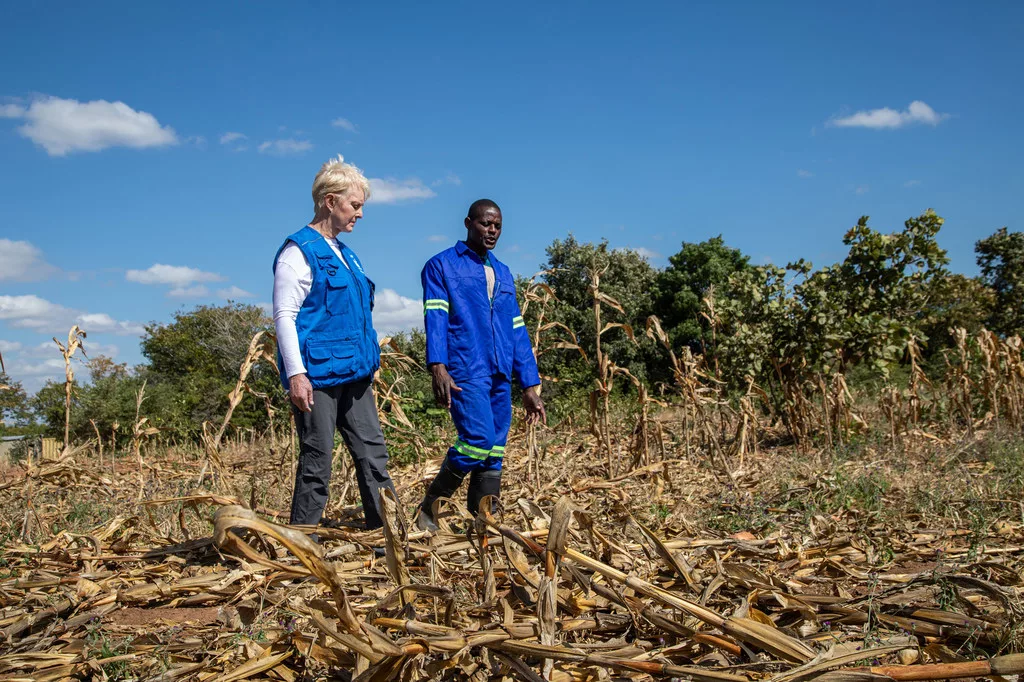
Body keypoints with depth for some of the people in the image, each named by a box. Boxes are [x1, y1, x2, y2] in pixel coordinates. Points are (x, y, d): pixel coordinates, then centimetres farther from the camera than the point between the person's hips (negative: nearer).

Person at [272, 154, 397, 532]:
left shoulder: (344, 253, 18)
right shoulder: (299, 251, -8)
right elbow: (284, 316, -13)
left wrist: (366, 367, 22)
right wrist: (295, 373, -21)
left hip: (353, 373, 9)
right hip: (317, 374, -8)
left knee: (373, 453, 7)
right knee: (317, 461, -2)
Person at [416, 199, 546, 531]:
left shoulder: (503, 273, 23)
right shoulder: (441, 265, 5)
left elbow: (517, 330, 21)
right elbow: (435, 318, -8)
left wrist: (530, 386, 16)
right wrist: (437, 366, -23)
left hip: (500, 376, 6)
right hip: (464, 372, -6)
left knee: (493, 454, 3)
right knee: (478, 439, -19)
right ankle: (427, 509, -1)